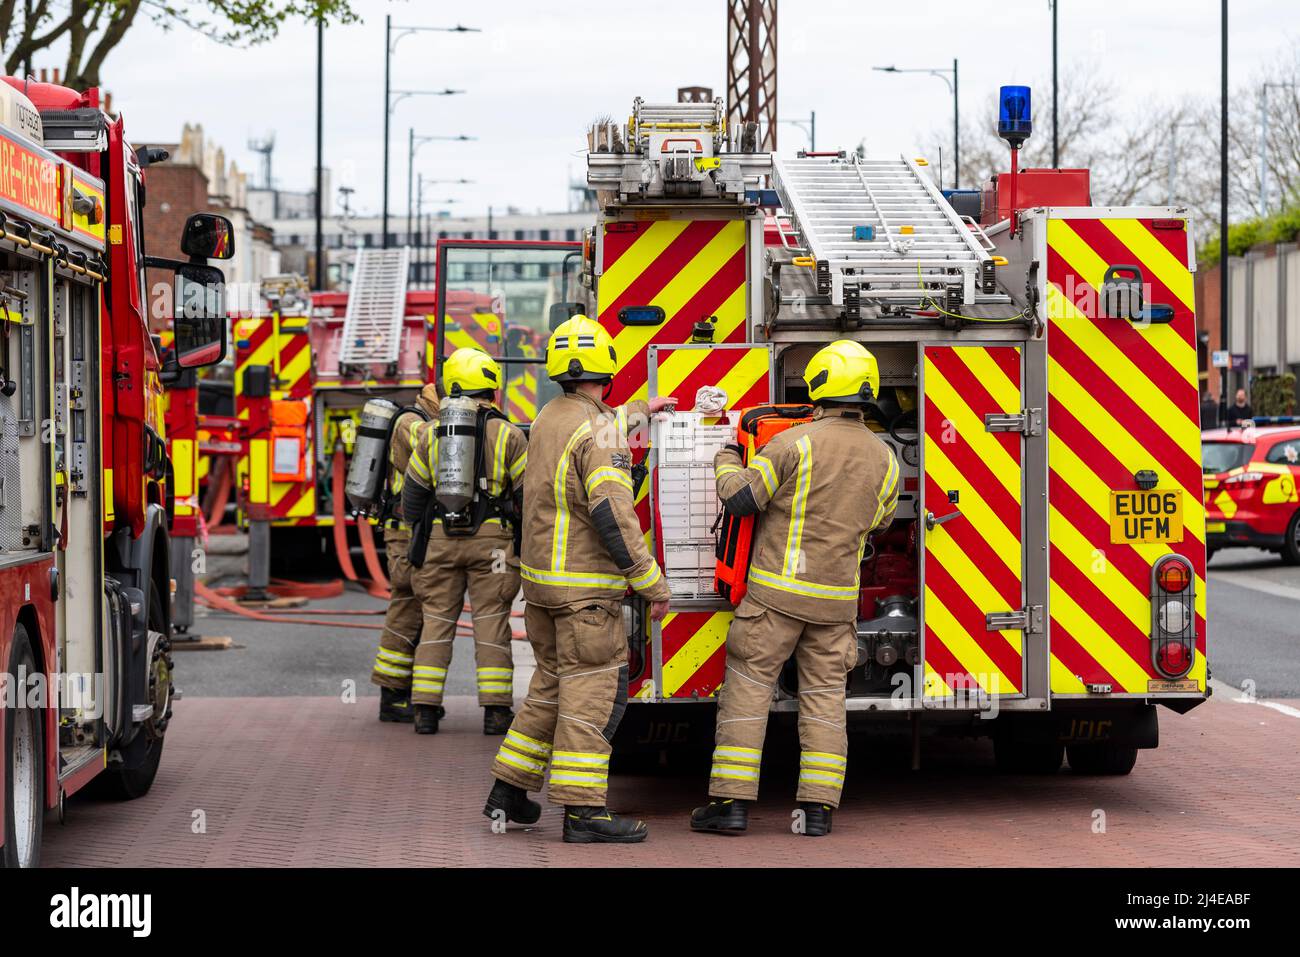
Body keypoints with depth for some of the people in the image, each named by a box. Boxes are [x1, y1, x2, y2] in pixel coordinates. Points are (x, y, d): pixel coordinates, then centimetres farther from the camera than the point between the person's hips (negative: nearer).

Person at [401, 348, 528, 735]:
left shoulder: (431, 435, 4)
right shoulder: (509, 435, -4)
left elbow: (412, 499, 8)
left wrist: (420, 531, 23)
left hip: (441, 540, 2)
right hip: (491, 541, -2)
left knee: (437, 621, 8)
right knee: (491, 623, 2)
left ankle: (426, 708, 5)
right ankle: (495, 710, 0)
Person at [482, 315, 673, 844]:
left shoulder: (550, 417, 10)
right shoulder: (600, 435, -17)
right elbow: (613, 517, -24)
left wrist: (638, 410, 48)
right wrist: (653, 584, -18)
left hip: (541, 580, 9)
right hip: (585, 587, -9)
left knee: (552, 684, 18)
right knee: (594, 691, -6)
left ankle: (508, 791, 22)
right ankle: (583, 810, -8)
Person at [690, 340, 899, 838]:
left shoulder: (793, 444, -13)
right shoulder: (884, 459, 4)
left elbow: (741, 499, -9)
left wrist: (726, 462, 10)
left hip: (778, 592, -4)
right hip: (837, 600, 4)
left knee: (747, 690, 2)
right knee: (824, 698, 9)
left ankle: (731, 801, 0)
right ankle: (818, 808, 7)